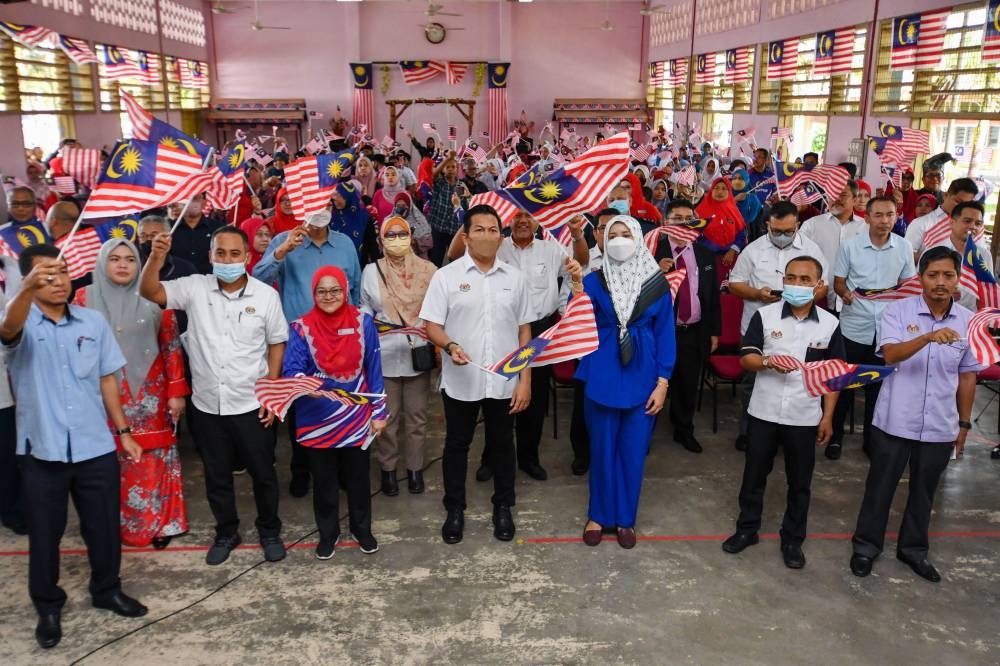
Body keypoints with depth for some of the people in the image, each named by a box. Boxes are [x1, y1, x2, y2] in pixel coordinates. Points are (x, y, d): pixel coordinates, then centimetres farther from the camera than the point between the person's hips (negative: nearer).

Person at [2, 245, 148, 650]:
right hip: (42, 449, -2)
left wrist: (123, 431, 7)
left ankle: (107, 590, 36)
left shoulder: (94, 321, 2)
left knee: (104, 525, 14)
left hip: (96, 446, 2)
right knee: (44, 532, 11)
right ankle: (48, 607, 31)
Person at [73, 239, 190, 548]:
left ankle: (159, 523, 18)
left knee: (153, 461, 3)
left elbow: (171, 347, 1)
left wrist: (176, 391, -2)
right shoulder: (84, 299, 2)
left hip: (149, 396, -1)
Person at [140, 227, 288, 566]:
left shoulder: (266, 294, -6)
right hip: (207, 404, 2)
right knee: (216, 476, 17)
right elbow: (149, 292, -12)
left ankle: (269, 531, 34)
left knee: (263, 473, 12)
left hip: (251, 405, -1)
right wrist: (156, 256, -30)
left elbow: (277, 343, 2)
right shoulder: (195, 288, -4)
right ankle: (226, 533, 37)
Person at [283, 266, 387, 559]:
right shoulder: (301, 328, -9)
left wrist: (378, 412, 0)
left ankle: (362, 528, 38)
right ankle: (327, 533, 35)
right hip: (317, 419, -1)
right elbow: (291, 370, -17)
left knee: (358, 476, 16)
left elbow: (373, 369, -1)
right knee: (324, 480, 14)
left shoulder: (363, 322, -6)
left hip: (356, 417, 1)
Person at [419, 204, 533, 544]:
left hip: (504, 382, 2)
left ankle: (503, 508, 32)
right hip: (461, 382, -2)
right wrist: (450, 345, -26)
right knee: (457, 444, 12)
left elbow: (524, 331, 6)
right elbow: (432, 325, -5)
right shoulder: (446, 276, -4)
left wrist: (525, 379, 1)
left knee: (502, 444, 15)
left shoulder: (514, 277, 4)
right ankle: (455, 510, 28)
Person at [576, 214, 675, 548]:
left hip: (642, 378, 0)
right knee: (602, 449, 10)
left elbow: (665, 334, 1)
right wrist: (576, 287, -23)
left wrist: (662, 383, -3)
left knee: (633, 451, 9)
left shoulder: (657, 283, -1)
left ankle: (625, 518, 27)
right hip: (602, 377, 0)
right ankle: (598, 514, 28)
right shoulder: (594, 280, -1)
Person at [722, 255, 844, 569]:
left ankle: (793, 539, 28)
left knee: (800, 482, 12)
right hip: (764, 412, 0)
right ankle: (747, 529, 30)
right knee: (754, 474, 12)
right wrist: (768, 362, -27)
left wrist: (828, 417, 1)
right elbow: (745, 358, -6)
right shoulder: (765, 315, -5)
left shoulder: (830, 324, -3)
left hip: (805, 417, 0)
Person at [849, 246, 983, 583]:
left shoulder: (969, 321, 0)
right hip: (895, 421, -3)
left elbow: (967, 375, 9)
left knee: (924, 491, 17)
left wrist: (964, 423, 11)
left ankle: (913, 548, 37)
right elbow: (890, 354, -24)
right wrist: (929, 337, -40)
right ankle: (866, 545, 28)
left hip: (940, 427, 3)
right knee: (880, 486, 10)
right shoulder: (898, 310, -9)